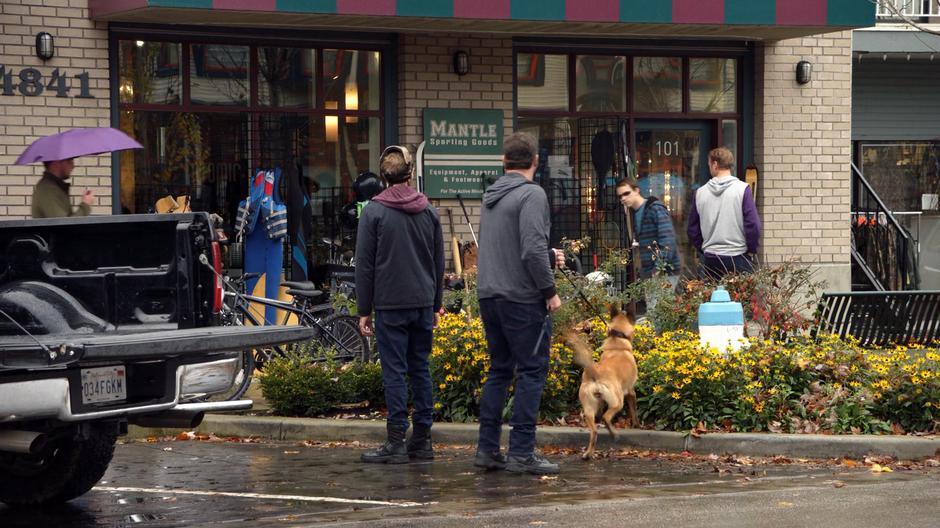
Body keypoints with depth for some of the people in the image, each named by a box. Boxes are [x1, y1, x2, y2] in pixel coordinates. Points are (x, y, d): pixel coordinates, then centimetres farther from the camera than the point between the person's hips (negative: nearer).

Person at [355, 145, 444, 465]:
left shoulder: (374, 211, -5)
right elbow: (439, 262, 13)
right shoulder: (428, 211, 8)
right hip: (423, 303, 4)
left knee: (394, 371, -3)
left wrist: (364, 310, 0)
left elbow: (365, 265, -5)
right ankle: (422, 440, 12)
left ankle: (396, 443, -3)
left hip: (390, 304, -4)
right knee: (420, 368, 10)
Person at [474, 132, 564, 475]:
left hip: (489, 296, 8)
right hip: (522, 298, -8)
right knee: (532, 372, -2)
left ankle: (487, 449, 13)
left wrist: (549, 257, 19)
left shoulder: (490, 196, 13)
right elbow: (532, 250, -21)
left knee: (499, 370, 14)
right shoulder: (531, 195, -12)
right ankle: (521, 452, -4)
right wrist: (549, 290, -12)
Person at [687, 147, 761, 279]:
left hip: (710, 259, 3)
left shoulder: (700, 193, 2)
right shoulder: (742, 189, -7)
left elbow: (693, 231, 8)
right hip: (737, 257, -3)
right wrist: (752, 250, 4)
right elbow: (753, 225, -10)